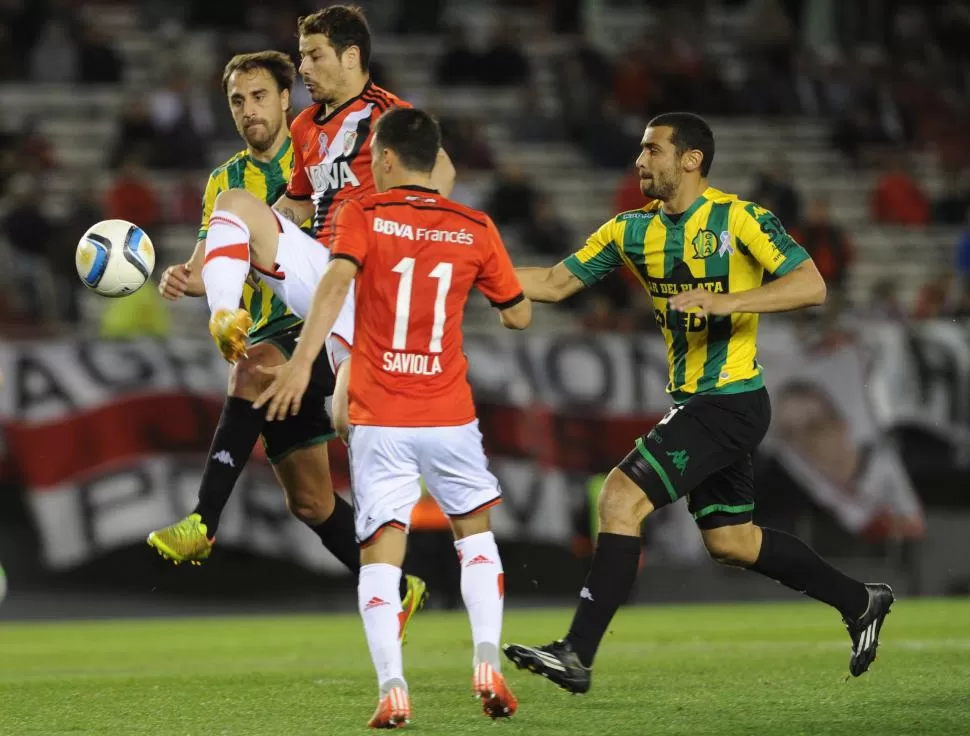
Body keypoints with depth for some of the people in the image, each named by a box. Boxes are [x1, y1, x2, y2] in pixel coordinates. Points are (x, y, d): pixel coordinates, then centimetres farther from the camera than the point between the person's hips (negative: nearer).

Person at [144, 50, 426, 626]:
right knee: (309, 501, 6)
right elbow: (210, 267, 3)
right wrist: (184, 280, -19)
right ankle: (398, 592, 22)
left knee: (252, 369, -35)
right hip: (273, 345, 6)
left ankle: (204, 522, -40)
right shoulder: (225, 182, 13)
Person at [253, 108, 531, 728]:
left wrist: (303, 360, -26)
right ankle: (488, 664, 5)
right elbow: (519, 315, 12)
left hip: (379, 419, -2)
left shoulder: (362, 216, -1)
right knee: (474, 530, 21)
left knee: (381, 550, 0)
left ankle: (393, 688, -17)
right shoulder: (476, 229, 5)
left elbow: (337, 281, -19)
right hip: (451, 416, 2)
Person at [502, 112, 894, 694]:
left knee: (623, 498, -16)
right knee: (731, 541, 14)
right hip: (693, 401, 8)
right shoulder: (633, 230, 8)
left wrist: (726, 301, -29)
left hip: (731, 401, -8)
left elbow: (811, 285, -19)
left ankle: (577, 656, -14)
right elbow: (556, 284, 10)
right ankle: (860, 603, 31)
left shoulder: (739, 218, -12)